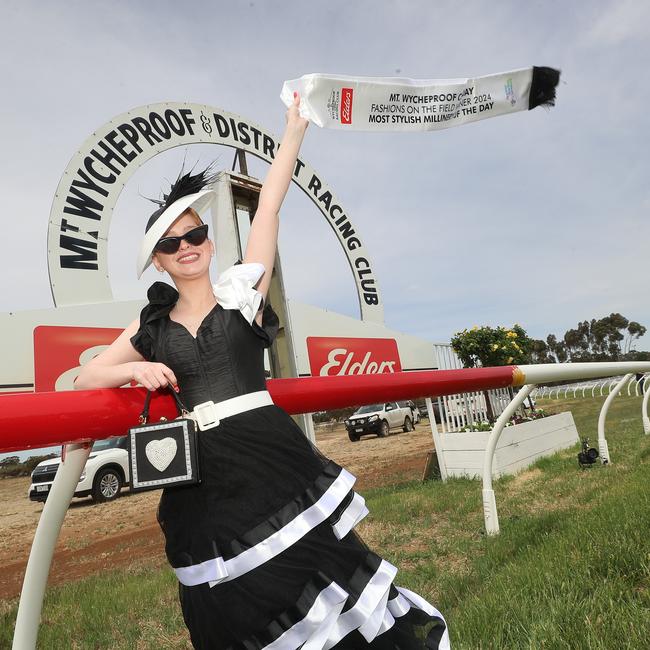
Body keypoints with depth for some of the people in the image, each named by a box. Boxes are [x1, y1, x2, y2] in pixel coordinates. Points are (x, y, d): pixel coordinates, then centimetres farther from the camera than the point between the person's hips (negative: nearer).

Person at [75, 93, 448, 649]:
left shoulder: (243, 291, 5)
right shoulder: (151, 327, 11)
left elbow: (269, 207, 5)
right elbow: (84, 379, 16)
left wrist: (295, 126, 8)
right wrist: (134, 369, -4)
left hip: (273, 457, -2)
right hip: (203, 477, 3)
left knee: (321, 572, -4)